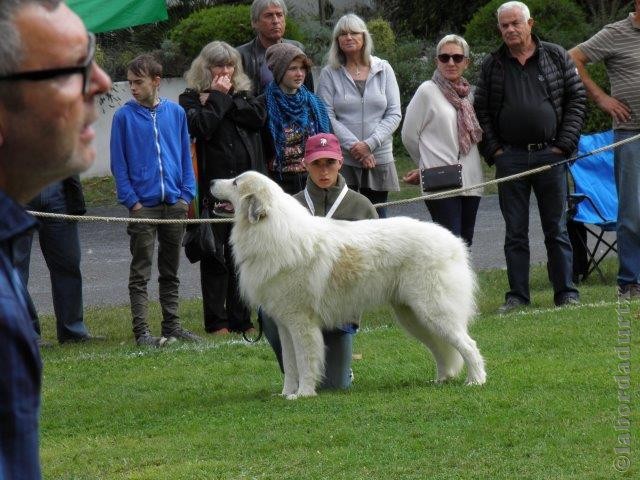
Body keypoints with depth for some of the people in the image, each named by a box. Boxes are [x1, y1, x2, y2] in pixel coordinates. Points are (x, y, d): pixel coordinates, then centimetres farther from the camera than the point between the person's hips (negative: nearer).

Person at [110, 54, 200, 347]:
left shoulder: (175, 113, 5)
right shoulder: (124, 116, -3)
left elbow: (185, 156, 10)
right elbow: (118, 163, -2)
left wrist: (186, 194, 1)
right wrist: (132, 201, -9)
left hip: (175, 204, 3)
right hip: (143, 206, -3)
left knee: (170, 271, 12)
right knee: (140, 273, -1)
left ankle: (172, 325, 19)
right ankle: (141, 330, 0)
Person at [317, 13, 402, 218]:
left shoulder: (383, 70, 8)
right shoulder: (329, 74, 4)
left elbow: (394, 114, 4)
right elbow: (327, 117, -3)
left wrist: (370, 144, -9)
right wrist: (353, 146, -13)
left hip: (379, 158, 2)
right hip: (342, 160, -2)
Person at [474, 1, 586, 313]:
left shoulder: (556, 57, 5)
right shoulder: (492, 65, 8)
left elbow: (576, 99, 5)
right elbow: (481, 112, 10)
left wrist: (564, 144, -3)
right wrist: (493, 151, -1)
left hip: (550, 155, -1)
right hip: (509, 158, 1)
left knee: (557, 229, 3)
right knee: (515, 232, 4)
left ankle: (566, 293, 9)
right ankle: (517, 296, 8)